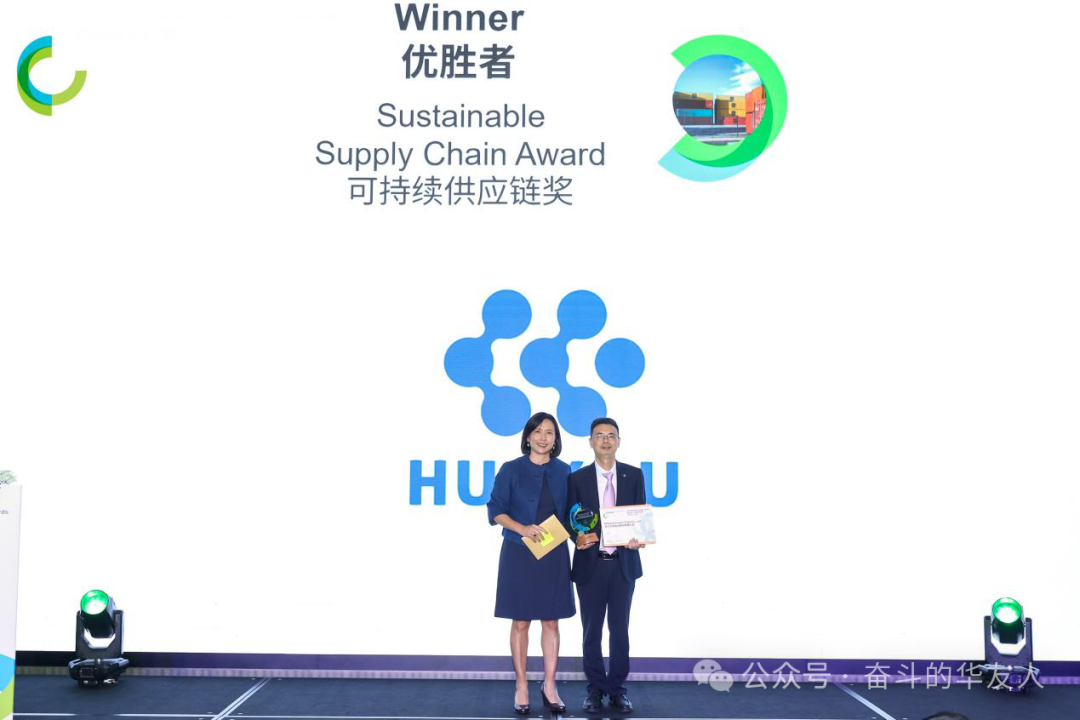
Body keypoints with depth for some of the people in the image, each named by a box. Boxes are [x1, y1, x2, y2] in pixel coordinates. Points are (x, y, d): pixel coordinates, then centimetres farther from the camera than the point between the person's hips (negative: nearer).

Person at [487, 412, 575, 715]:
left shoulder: (563, 471, 6)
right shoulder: (511, 470, -3)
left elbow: (570, 511, 12)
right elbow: (495, 510, -6)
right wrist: (521, 528, -20)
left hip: (554, 555, 3)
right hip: (519, 553, -2)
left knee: (551, 621, 6)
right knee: (520, 622, 3)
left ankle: (549, 686, 15)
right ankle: (521, 687, 13)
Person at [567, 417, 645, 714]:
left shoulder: (634, 475, 2)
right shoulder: (578, 478, 0)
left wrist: (638, 539, -18)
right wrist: (578, 537, -20)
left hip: (624, 563, 1)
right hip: (590, 564, 0)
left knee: (620, 629, 7)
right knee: (591, 631, 7)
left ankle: (617, 689, 19)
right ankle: (595, 689, 19)